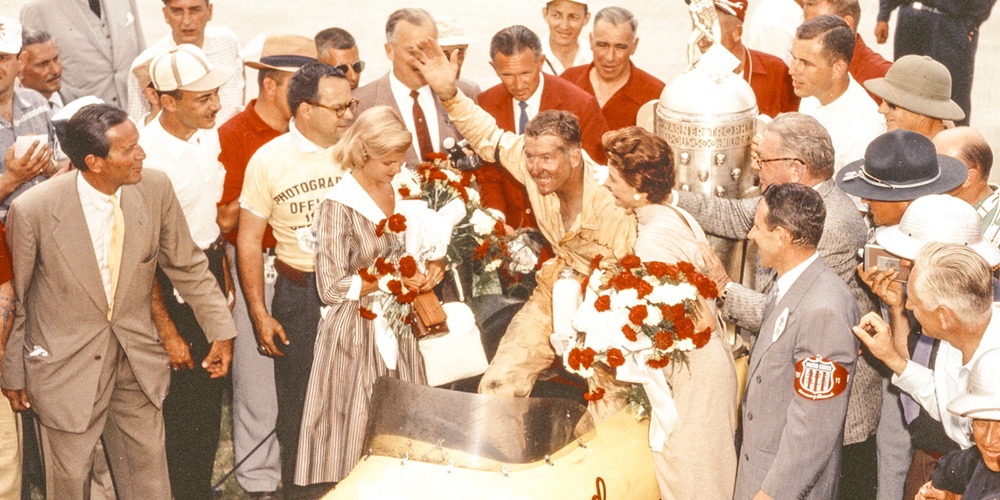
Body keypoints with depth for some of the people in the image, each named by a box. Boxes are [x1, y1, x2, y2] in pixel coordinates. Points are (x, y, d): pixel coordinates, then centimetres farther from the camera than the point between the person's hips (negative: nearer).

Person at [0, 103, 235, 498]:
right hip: (66, 366, -3)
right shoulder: (33, 209, -21)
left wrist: (221, 329, 3)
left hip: (138, 360, 3)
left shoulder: (156, 189, -13)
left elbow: (188, 266, 2)